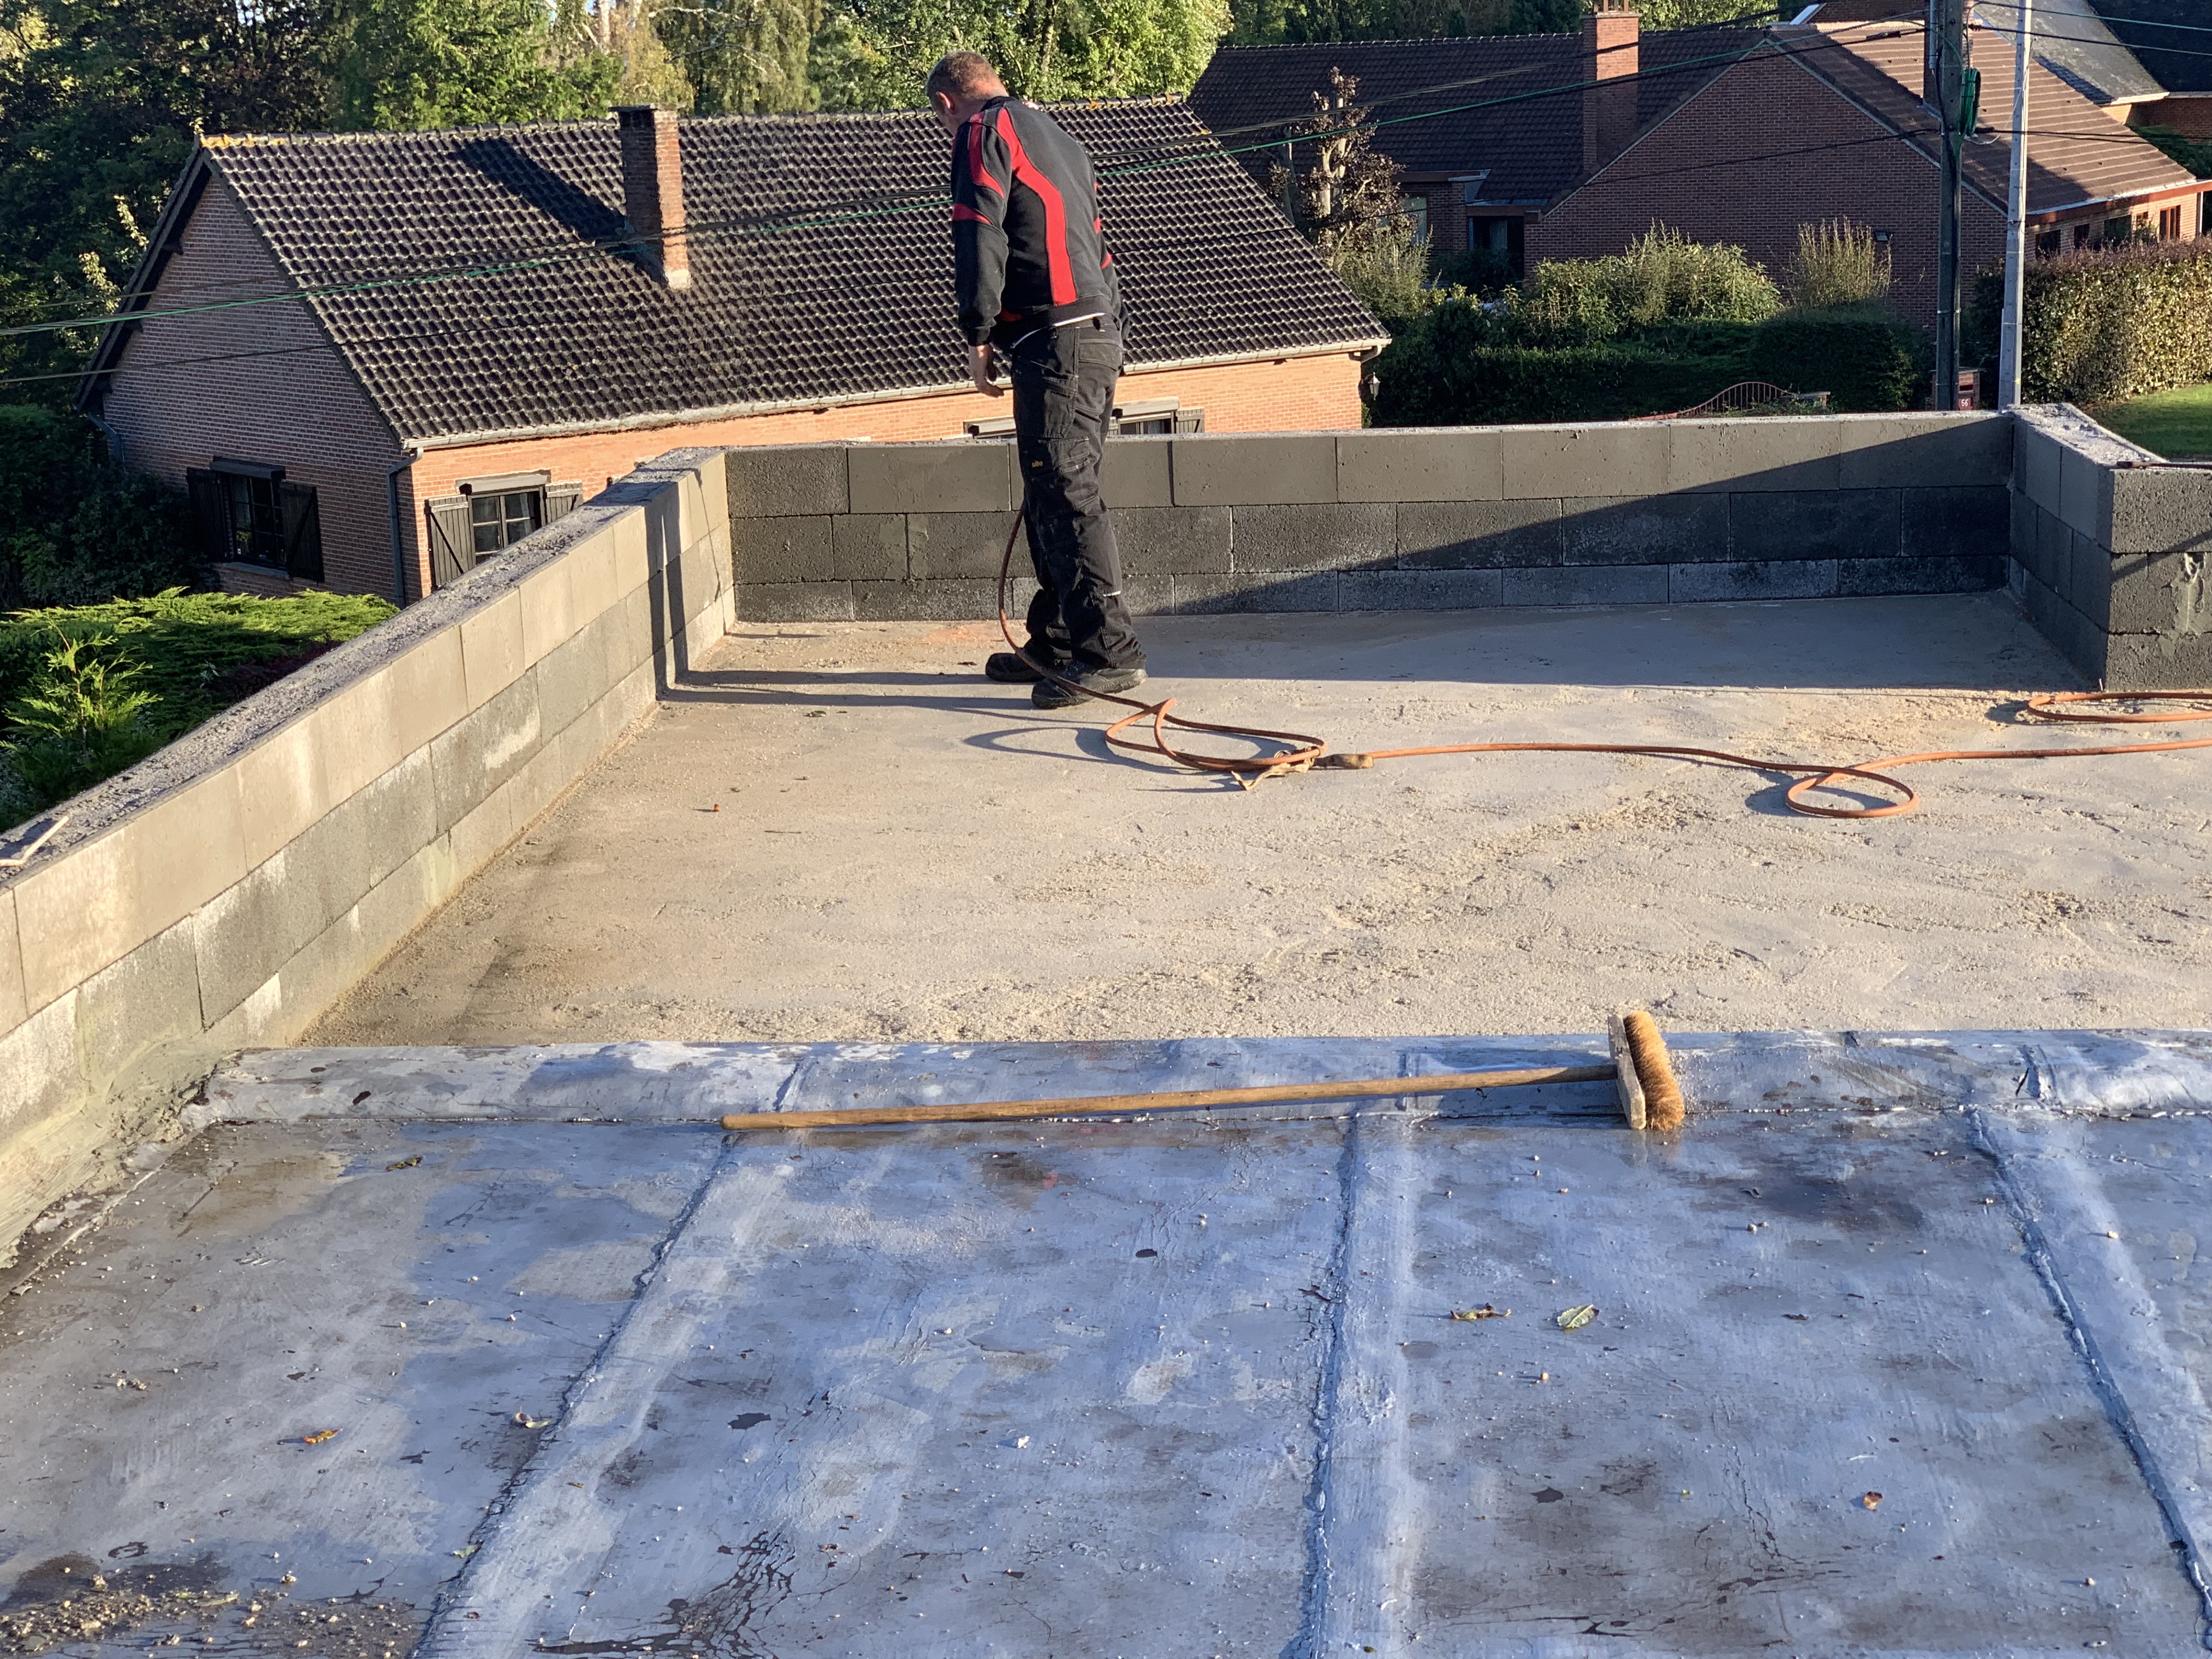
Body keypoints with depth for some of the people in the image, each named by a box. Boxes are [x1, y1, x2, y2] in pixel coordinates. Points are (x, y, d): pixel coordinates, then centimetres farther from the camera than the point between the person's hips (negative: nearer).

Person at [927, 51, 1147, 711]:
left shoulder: (986, 131, 0)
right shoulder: (1055, 135, 27)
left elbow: (980, 235, -12)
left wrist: (978, 337, -8)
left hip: (1054, 336, -9)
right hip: (1101, 334, 9)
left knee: (1064, 495, -11)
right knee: (1057, 493, 14)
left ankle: (1109, 651, -15)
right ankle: (1058, 642, 20)